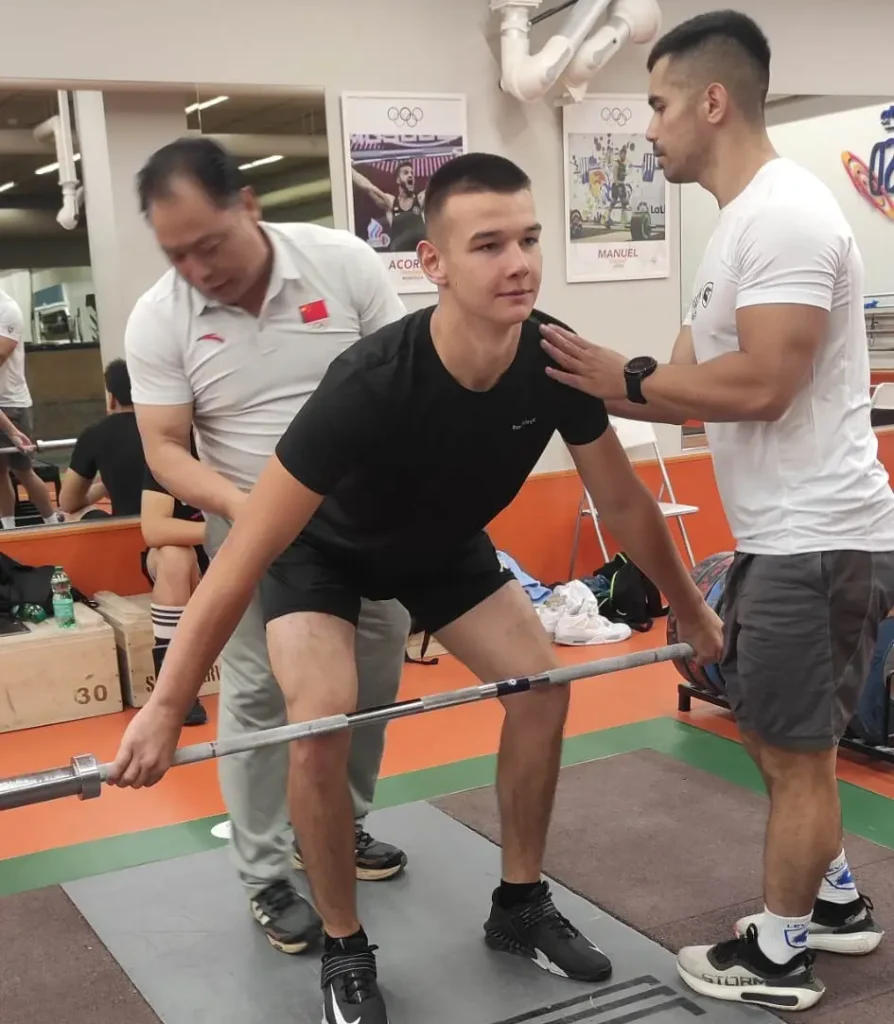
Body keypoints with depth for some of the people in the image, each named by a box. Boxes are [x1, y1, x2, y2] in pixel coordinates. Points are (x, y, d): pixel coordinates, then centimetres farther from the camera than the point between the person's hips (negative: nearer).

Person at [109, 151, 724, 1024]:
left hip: (443, 539, 5)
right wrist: (166, 708, -33)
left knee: (541, 684, -4)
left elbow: (624, 503, -8)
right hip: (326, 550, -5)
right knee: (323, 722, -24)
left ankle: (520, 907, 16)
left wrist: (696, 618, 1)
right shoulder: (370, 387, -42)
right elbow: (247, 553, -37)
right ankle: (345, 951, 0)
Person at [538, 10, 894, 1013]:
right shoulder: (740, 224, 14)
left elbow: (760, 387, -26)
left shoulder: (784, 216, -19)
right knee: (770, 731, 21)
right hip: (782, 534, 10)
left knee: (794, 750, 3)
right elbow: (699, 385, 13)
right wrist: (585, 382, 5)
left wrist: (625, 379, -16)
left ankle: (776, 958, 20)